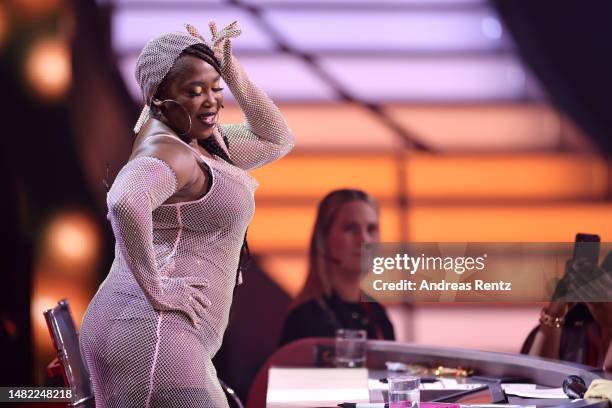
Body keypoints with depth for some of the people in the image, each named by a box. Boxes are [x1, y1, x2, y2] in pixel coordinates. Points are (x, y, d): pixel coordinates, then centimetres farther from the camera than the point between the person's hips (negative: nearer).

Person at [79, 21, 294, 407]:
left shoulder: (203, 143, 16)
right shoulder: (168, 152, -16)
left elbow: (276, 141, 26)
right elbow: (126, 202, -37)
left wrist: (231, 69, 15)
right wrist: (154, 286, -26)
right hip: (152, 332, -11)